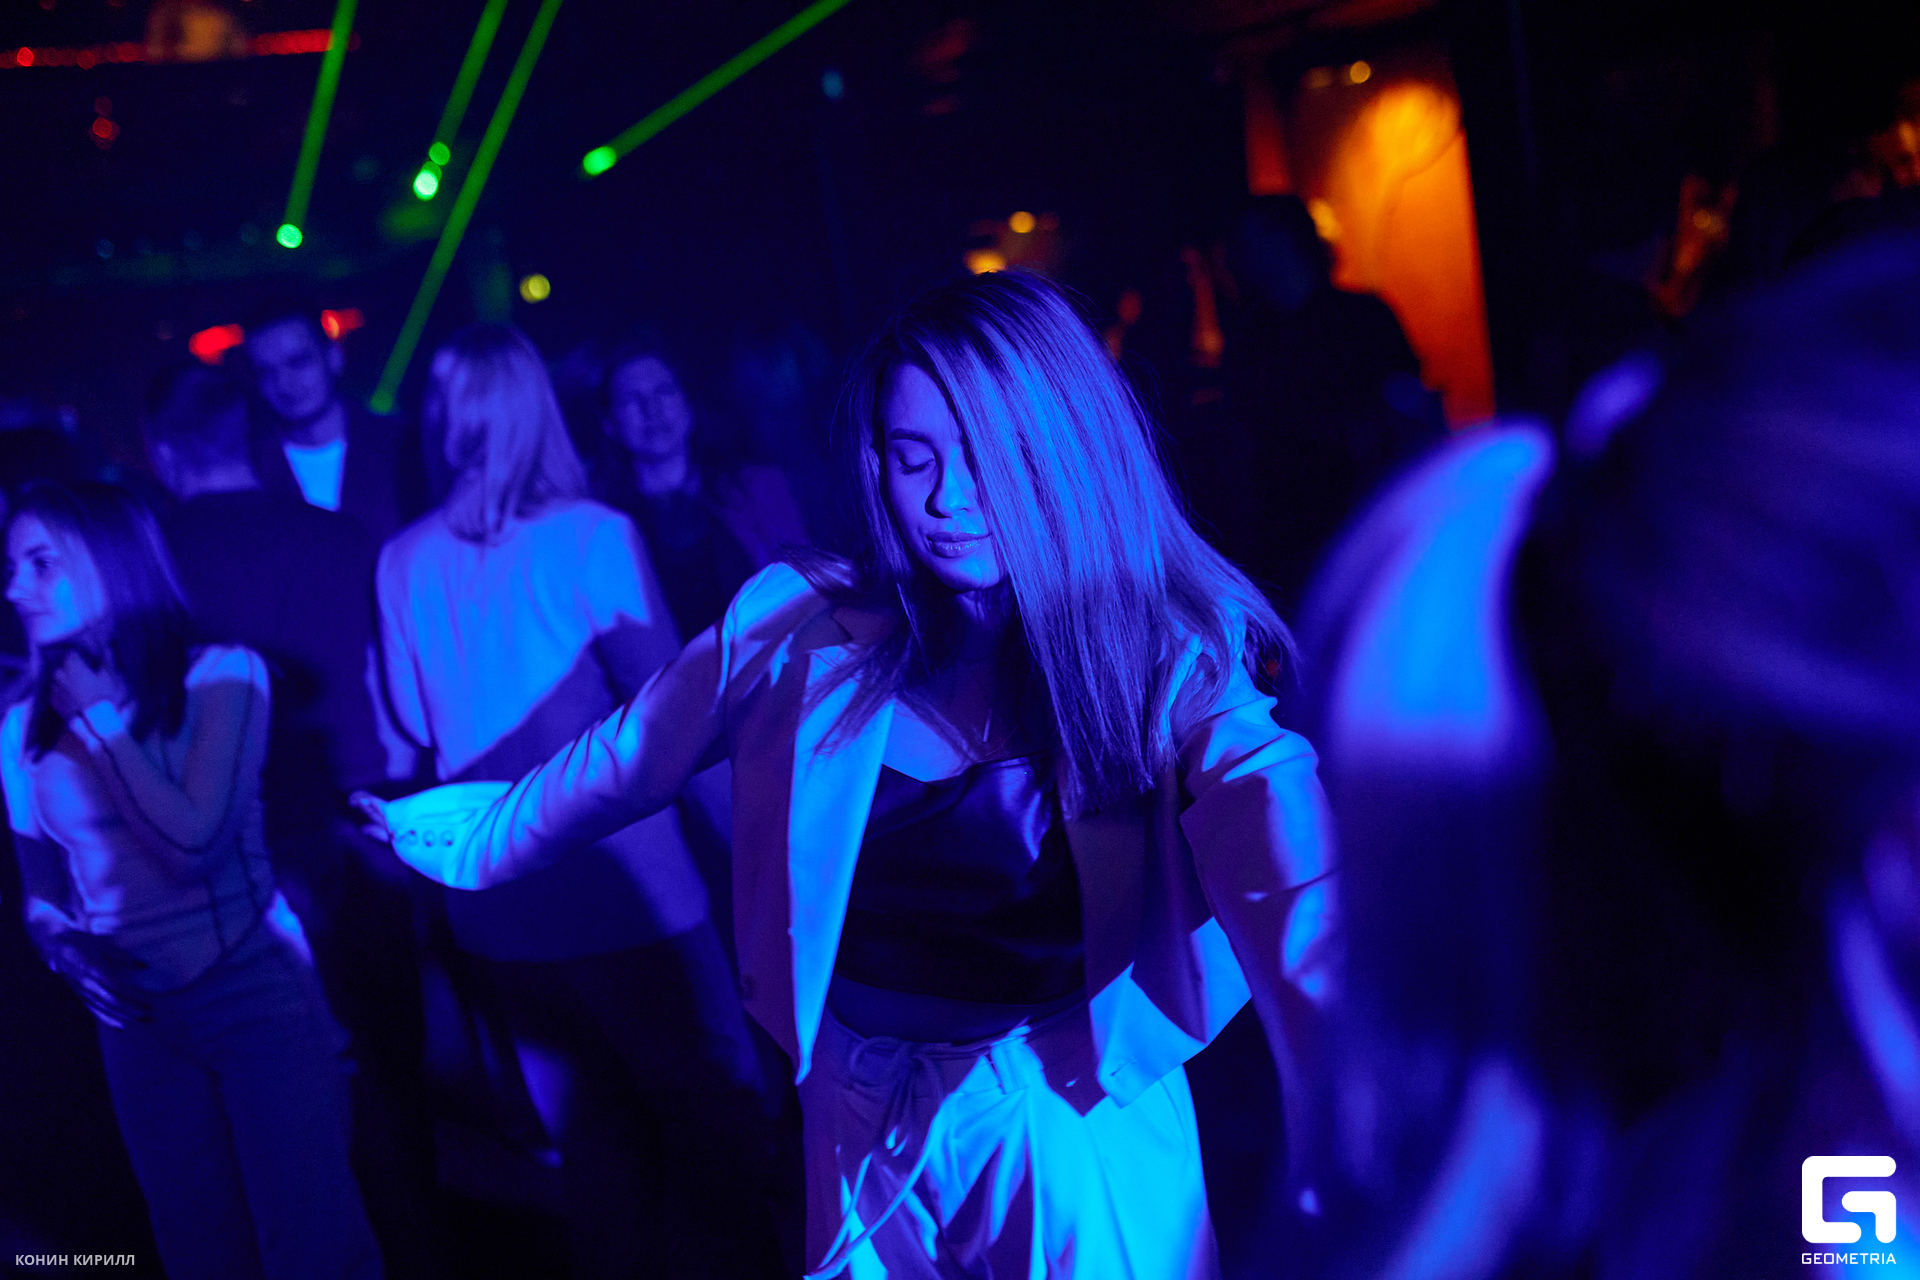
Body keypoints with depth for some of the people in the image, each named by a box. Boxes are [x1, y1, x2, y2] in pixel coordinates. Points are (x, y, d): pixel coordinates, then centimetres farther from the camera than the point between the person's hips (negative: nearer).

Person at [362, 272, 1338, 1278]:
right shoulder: (806, 626, -8)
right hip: (861, 1125, 3)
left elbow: (1294, 909, -35)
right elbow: (623, 764, 10)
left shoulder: (1171, 667, -18)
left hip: (1074, 1136, -3)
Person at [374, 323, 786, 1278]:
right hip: (622, 888, -4)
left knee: (593, 1136, 17)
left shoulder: (403, 562, -2)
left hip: (499, 907, 4)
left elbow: (416, 728, 7)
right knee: (712, 1114, 9)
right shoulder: (591, 535, -12)